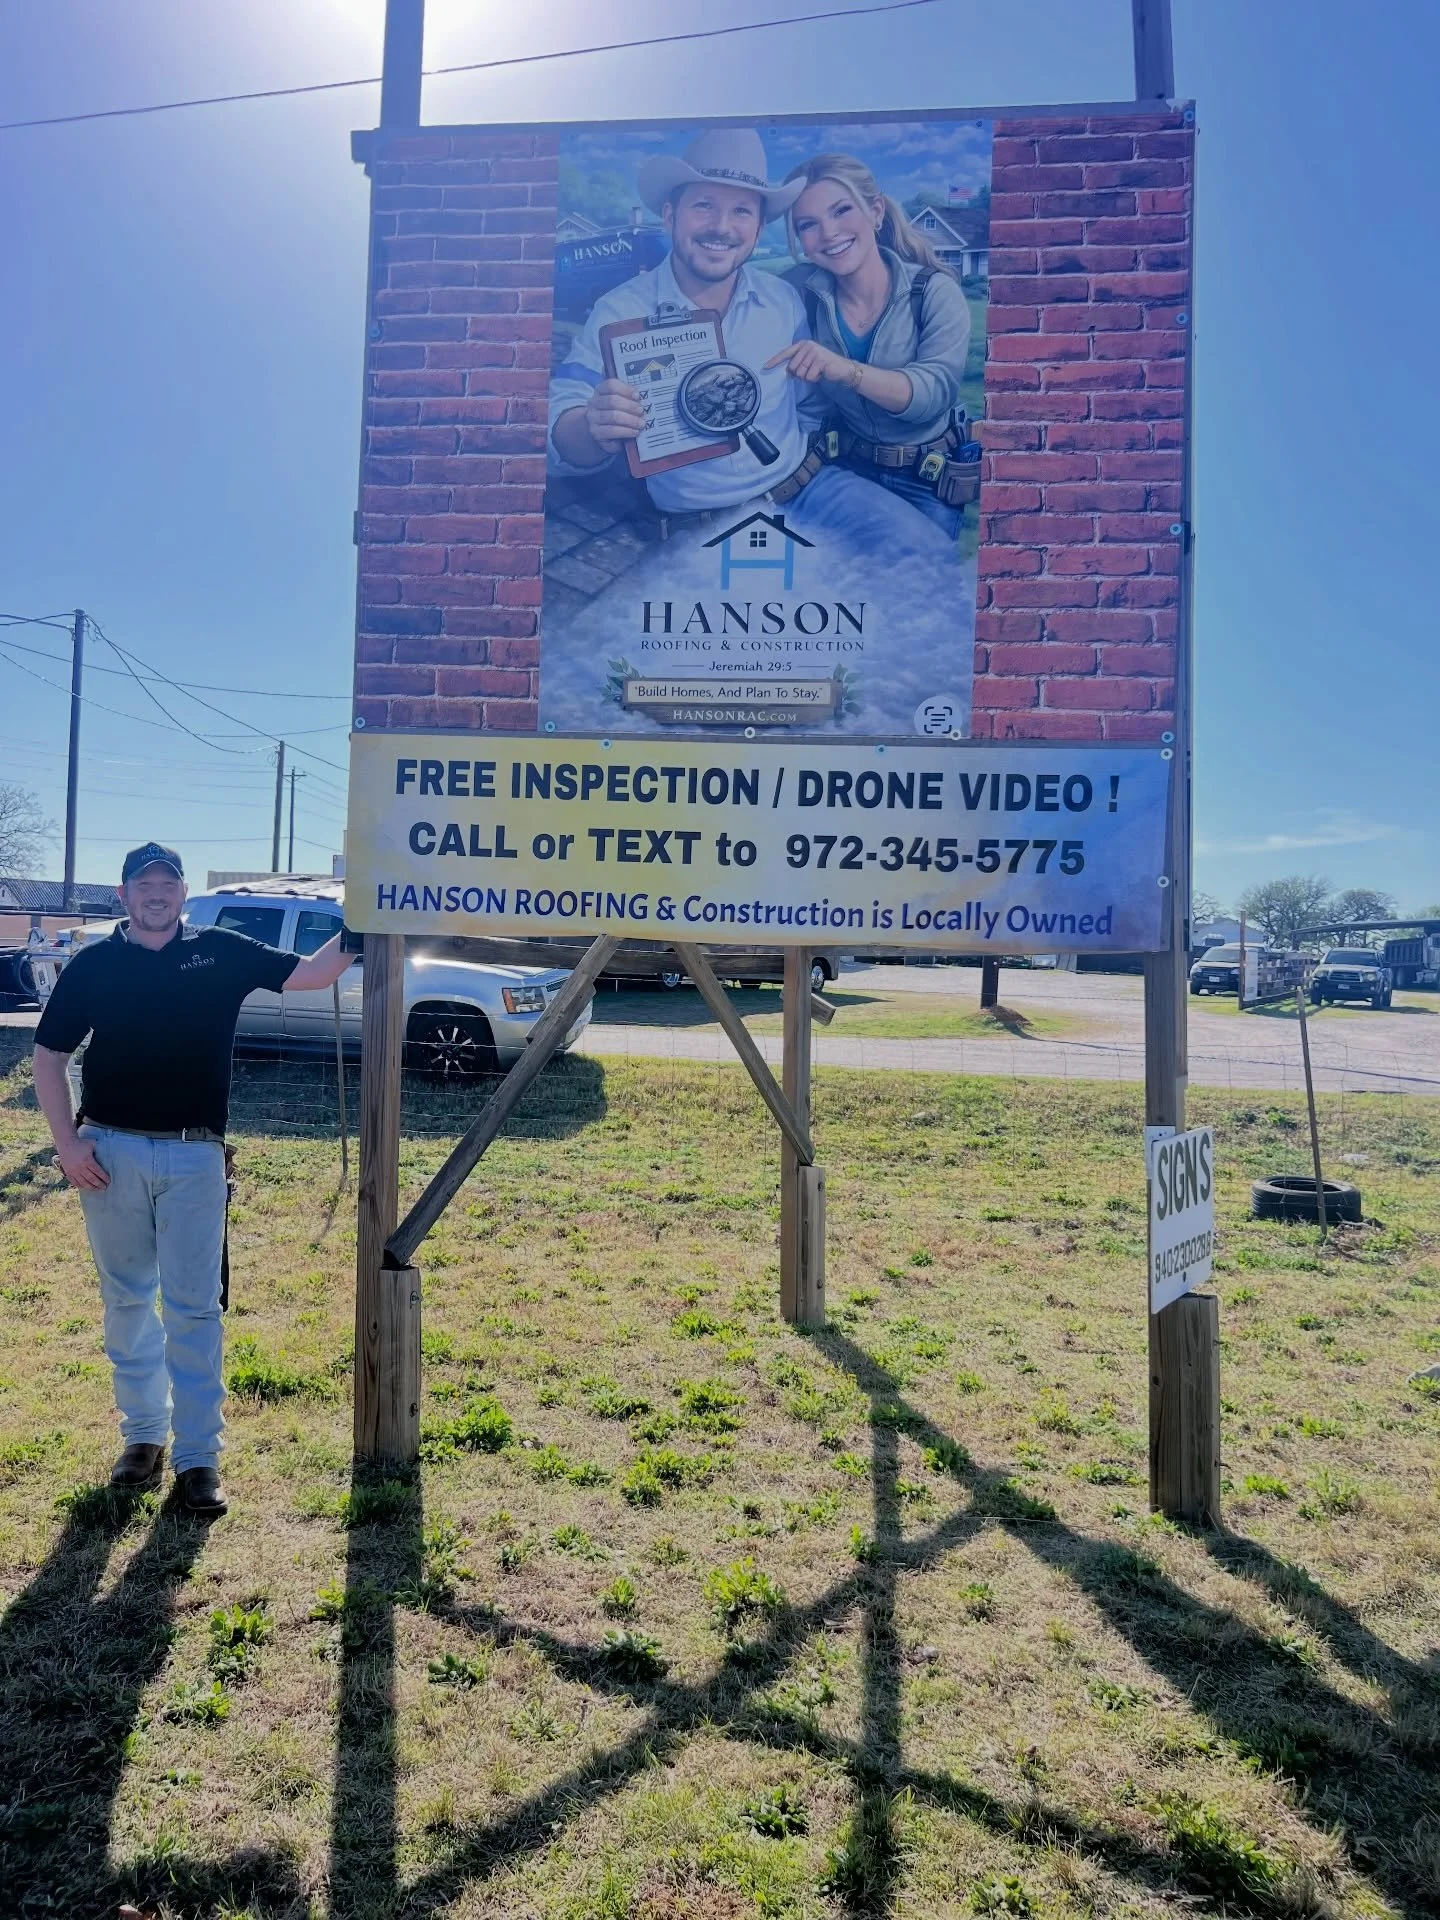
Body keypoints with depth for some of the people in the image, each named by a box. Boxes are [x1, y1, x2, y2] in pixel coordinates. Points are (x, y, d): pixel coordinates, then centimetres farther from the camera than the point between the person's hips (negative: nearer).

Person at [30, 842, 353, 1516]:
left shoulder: (221, 951, 2)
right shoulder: (93, 965, 3)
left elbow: (311, 973, -4)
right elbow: (48, 1055, 6)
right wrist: (67, 1141, -4)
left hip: (194, 1156, -1)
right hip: (112, 1153, 1)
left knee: (194, 1308, 1)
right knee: (126, 1300, 12)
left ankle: (199, 1456, 9)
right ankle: (142, 1434, 28)